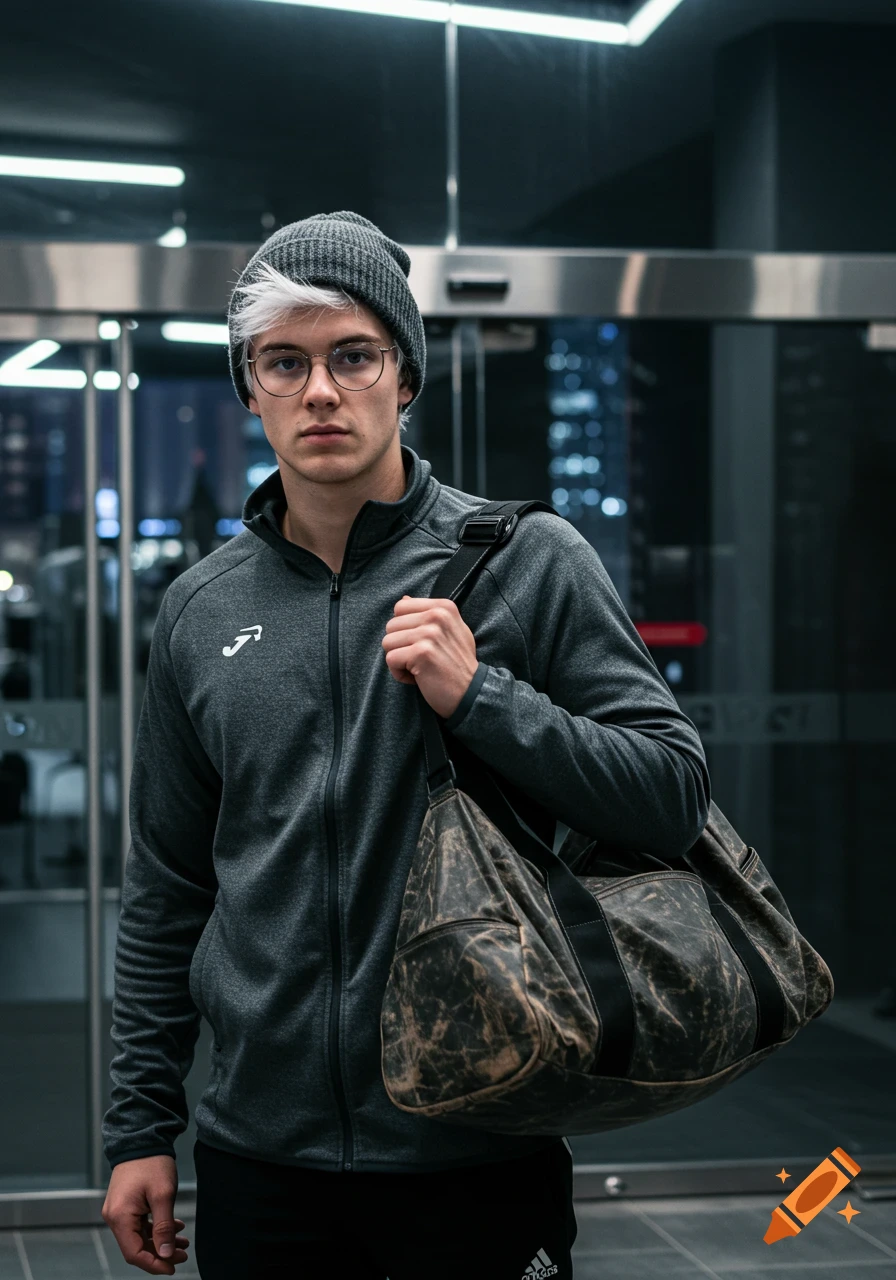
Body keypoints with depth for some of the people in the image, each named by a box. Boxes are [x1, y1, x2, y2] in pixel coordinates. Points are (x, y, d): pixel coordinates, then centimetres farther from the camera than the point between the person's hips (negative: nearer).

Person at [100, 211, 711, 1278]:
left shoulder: (528, 561, -5)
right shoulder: (202, 609, 6)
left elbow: (677, 794, -9)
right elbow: (166, 889, 12)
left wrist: (481, 698, -20)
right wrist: (140, 1123, 10)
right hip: (260, 1152, 3)